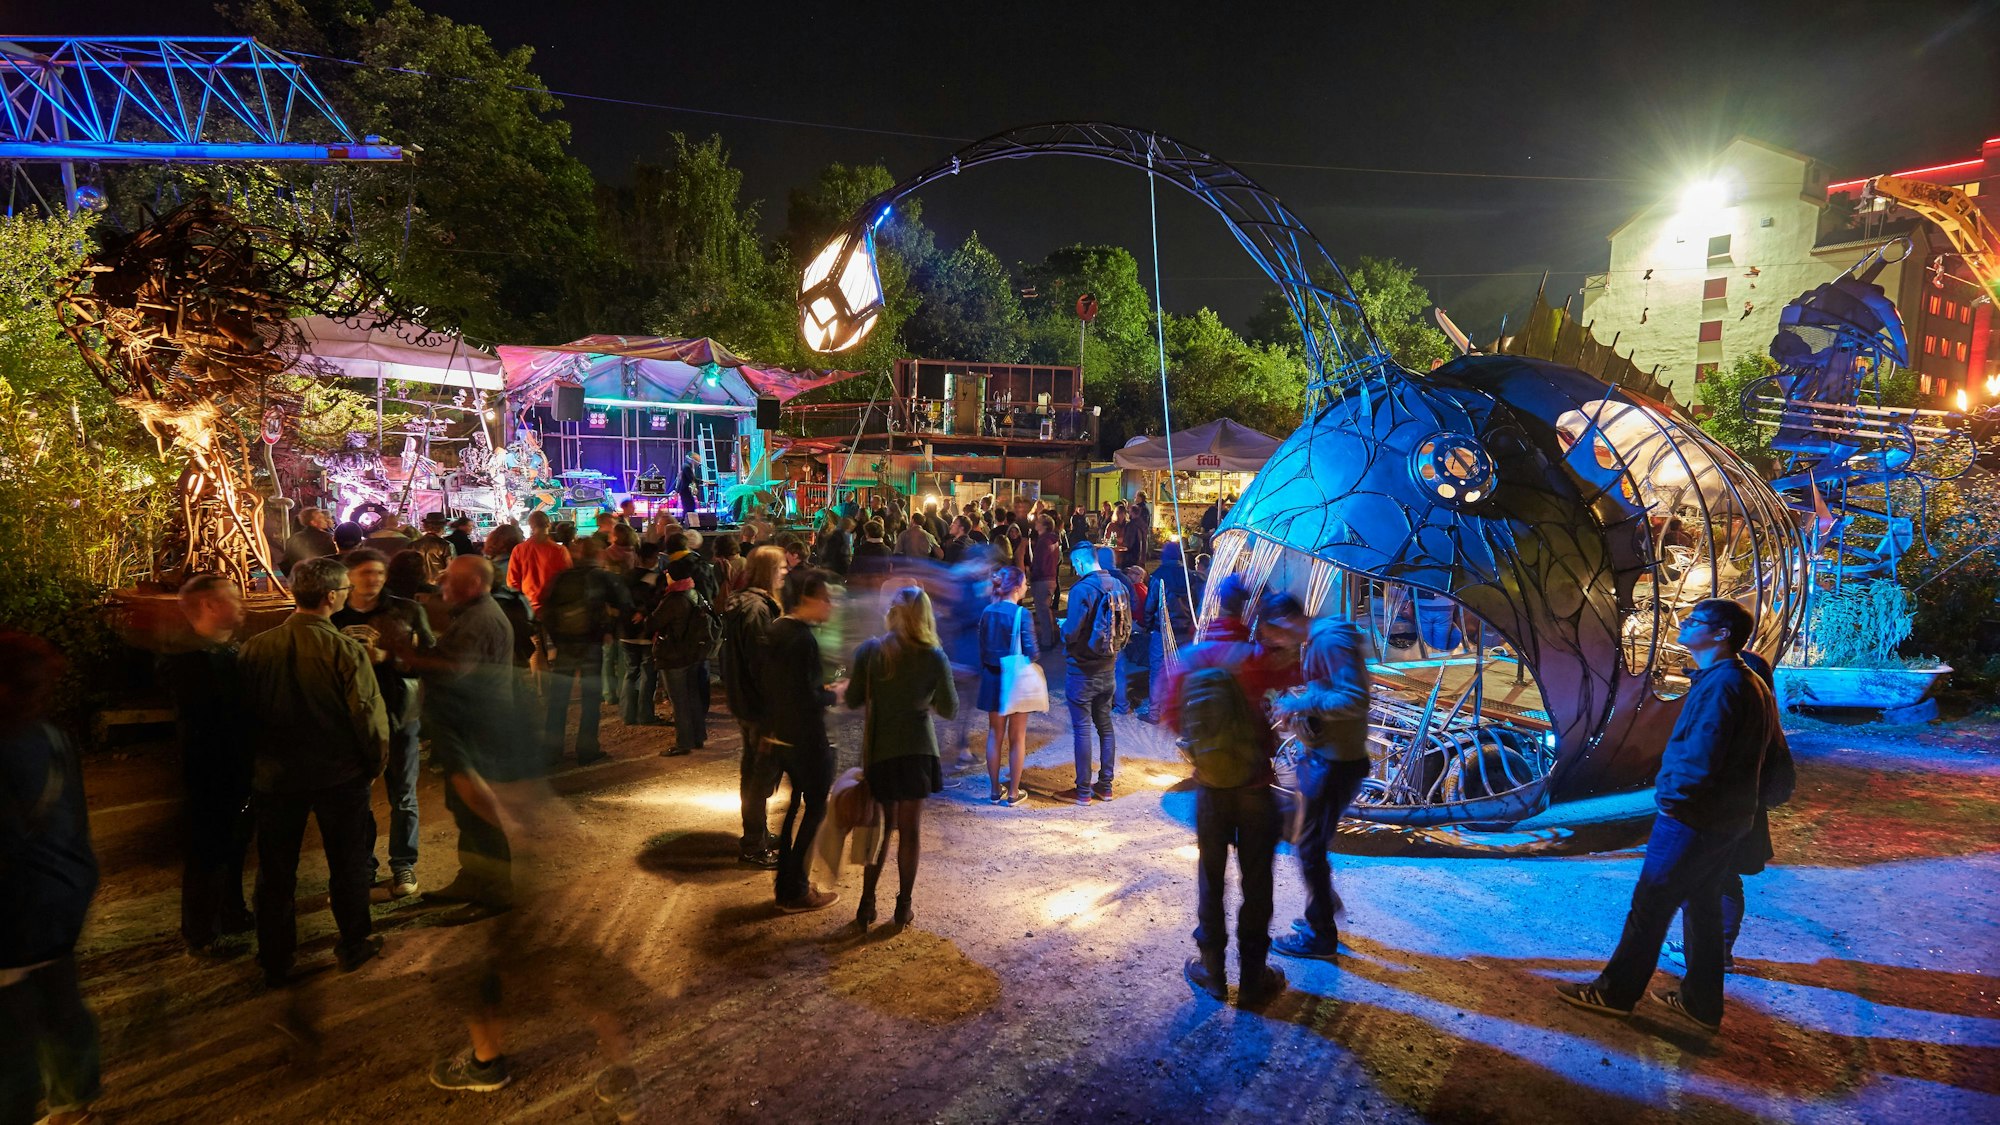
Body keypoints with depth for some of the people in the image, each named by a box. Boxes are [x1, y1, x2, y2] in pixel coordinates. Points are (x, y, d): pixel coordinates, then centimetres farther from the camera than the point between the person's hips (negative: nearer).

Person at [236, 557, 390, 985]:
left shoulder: (255, 648, -9)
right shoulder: (346, 650, -20)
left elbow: (243, 712, 1)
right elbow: (369, 715, -17)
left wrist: (257, 760, 17)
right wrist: (375, 765, 0)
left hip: (276, 774, 3)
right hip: (340, 775, -3)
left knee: (275, 873, 17)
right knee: (347, 864, 16)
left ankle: (275, 962, 30)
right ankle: (354, 944, 30)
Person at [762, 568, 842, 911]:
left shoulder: (775, 631, 6)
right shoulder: (802, 639, -23)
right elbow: (809, 699, -26)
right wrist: (833, 694, -7)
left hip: (782, 735, 9)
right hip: (806, 740, -9)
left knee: (798, 805, 22)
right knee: (813, 809, 6)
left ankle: (789, 883, 32)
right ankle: (795, 892, 16)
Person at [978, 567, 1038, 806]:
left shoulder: (988, 612, -1)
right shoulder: (1022, 614, -17)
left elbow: (982, 647, 6)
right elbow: (1032, 652, -18)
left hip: (992, 678, 5)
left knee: (995, 735, 14)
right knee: (1017, 738, 9)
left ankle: (995, 791, 21)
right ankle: (1013, 793, 16)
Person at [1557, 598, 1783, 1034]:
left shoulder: (1720, 684, -22)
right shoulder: (1749, 682, 10)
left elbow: (1698, 761, -27)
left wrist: (1671, 797, -11)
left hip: (1693, 819, -10)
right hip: (1728, 816, 10)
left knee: (1650, 905, 1)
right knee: (1702, 905, 18)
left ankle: (1616, 991, 12)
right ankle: (1701, 1003, 27)